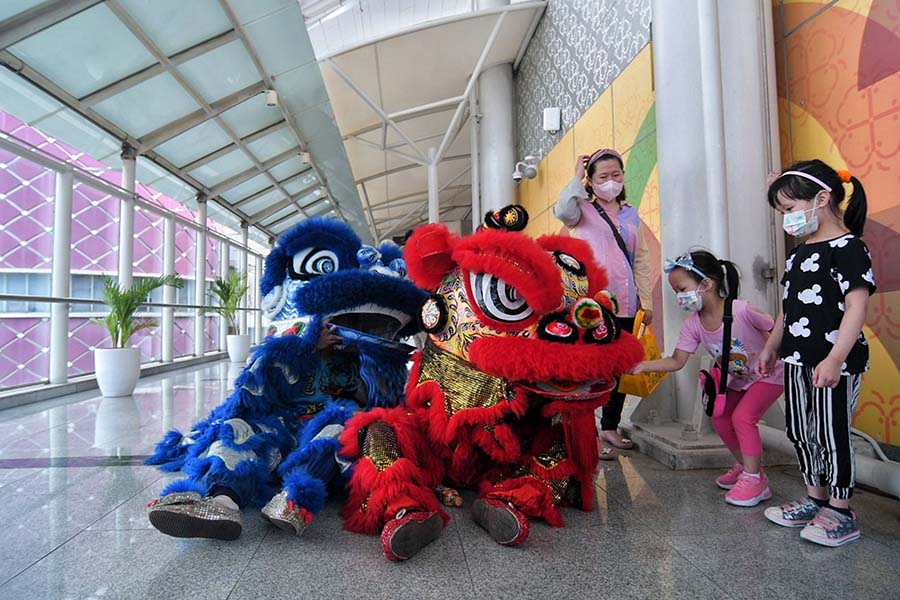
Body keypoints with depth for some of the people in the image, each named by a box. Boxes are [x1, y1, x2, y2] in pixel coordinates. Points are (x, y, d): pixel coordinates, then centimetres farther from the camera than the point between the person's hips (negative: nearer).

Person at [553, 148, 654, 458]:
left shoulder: (631, 214, 16)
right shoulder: (582, 209, 1)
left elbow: (641, 260, 17)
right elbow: (562, 210, -24)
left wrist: (647, 300, 13)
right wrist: (577, 176, -12)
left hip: (625, 306, 6)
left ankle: (610, 427, 29)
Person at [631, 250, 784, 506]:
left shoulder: (742, 310, -32)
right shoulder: (693, 324, -16)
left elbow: (775, 330, -15)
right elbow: (676, 361, -20)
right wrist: (642, 365, -32)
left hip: (768, 375, -6)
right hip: (738, 380, 6)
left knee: (743, 417, -18)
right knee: (720, 418, 4)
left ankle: (753, 479, -3)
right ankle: (744, 465, 27)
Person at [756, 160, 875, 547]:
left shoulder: (847, 247, -12)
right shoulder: (801, 252, 13)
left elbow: (857, 306, -20)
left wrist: (835, 359, -27)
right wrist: (772, 348, 20)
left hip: (833, 363, -9)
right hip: (798, 360, 9)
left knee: (832, 434, 2)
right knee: (800, 431, 15)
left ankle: (841, 514, 19)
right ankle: (815, 500, 31)